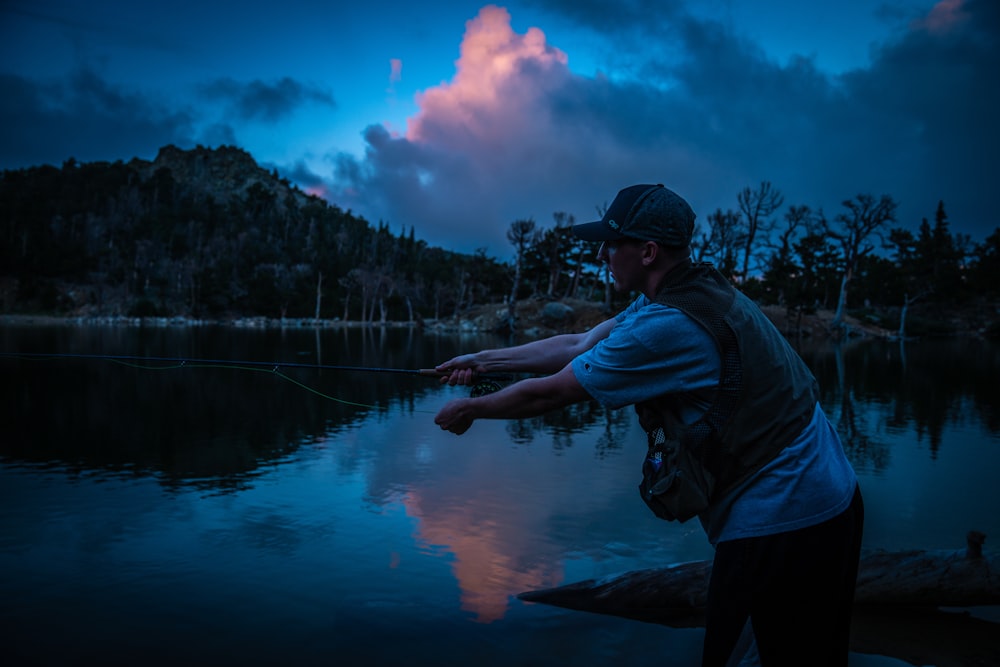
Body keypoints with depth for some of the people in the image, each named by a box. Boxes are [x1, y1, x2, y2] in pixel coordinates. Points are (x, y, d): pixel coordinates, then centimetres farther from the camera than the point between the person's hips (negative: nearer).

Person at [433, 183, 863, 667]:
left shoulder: (667, 326, -25)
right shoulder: (696, 289, 6)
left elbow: (547, 394, -15)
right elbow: (579, 345, 12)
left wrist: (469, 410, 2)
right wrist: (484, 360, 14)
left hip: (779, 526, -10)